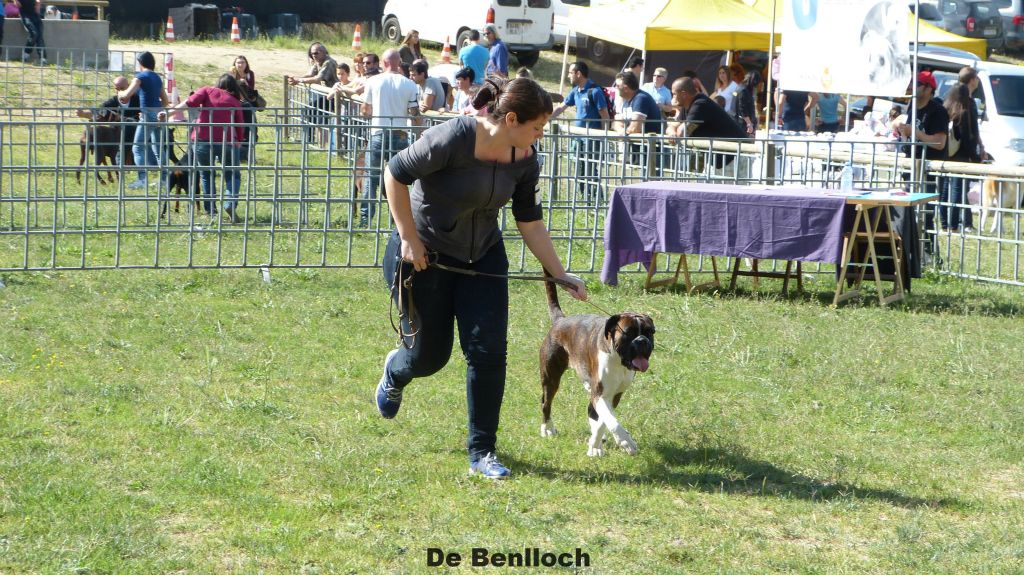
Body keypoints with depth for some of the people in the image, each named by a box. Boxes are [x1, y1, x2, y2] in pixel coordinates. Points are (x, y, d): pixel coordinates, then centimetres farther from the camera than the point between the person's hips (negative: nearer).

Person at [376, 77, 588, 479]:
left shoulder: (524, 159, -8)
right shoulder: (455, 138, -27)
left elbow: (530, 222, 2)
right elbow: (396, 174, -19)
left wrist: (561, 275, 0)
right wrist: (409, 239, -18)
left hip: (483, 257, 5)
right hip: (425, 256, -5)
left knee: (488, 352, -7)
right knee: (431, 355, 5)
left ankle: (481, 452, 3)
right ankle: (396, 371, 44)